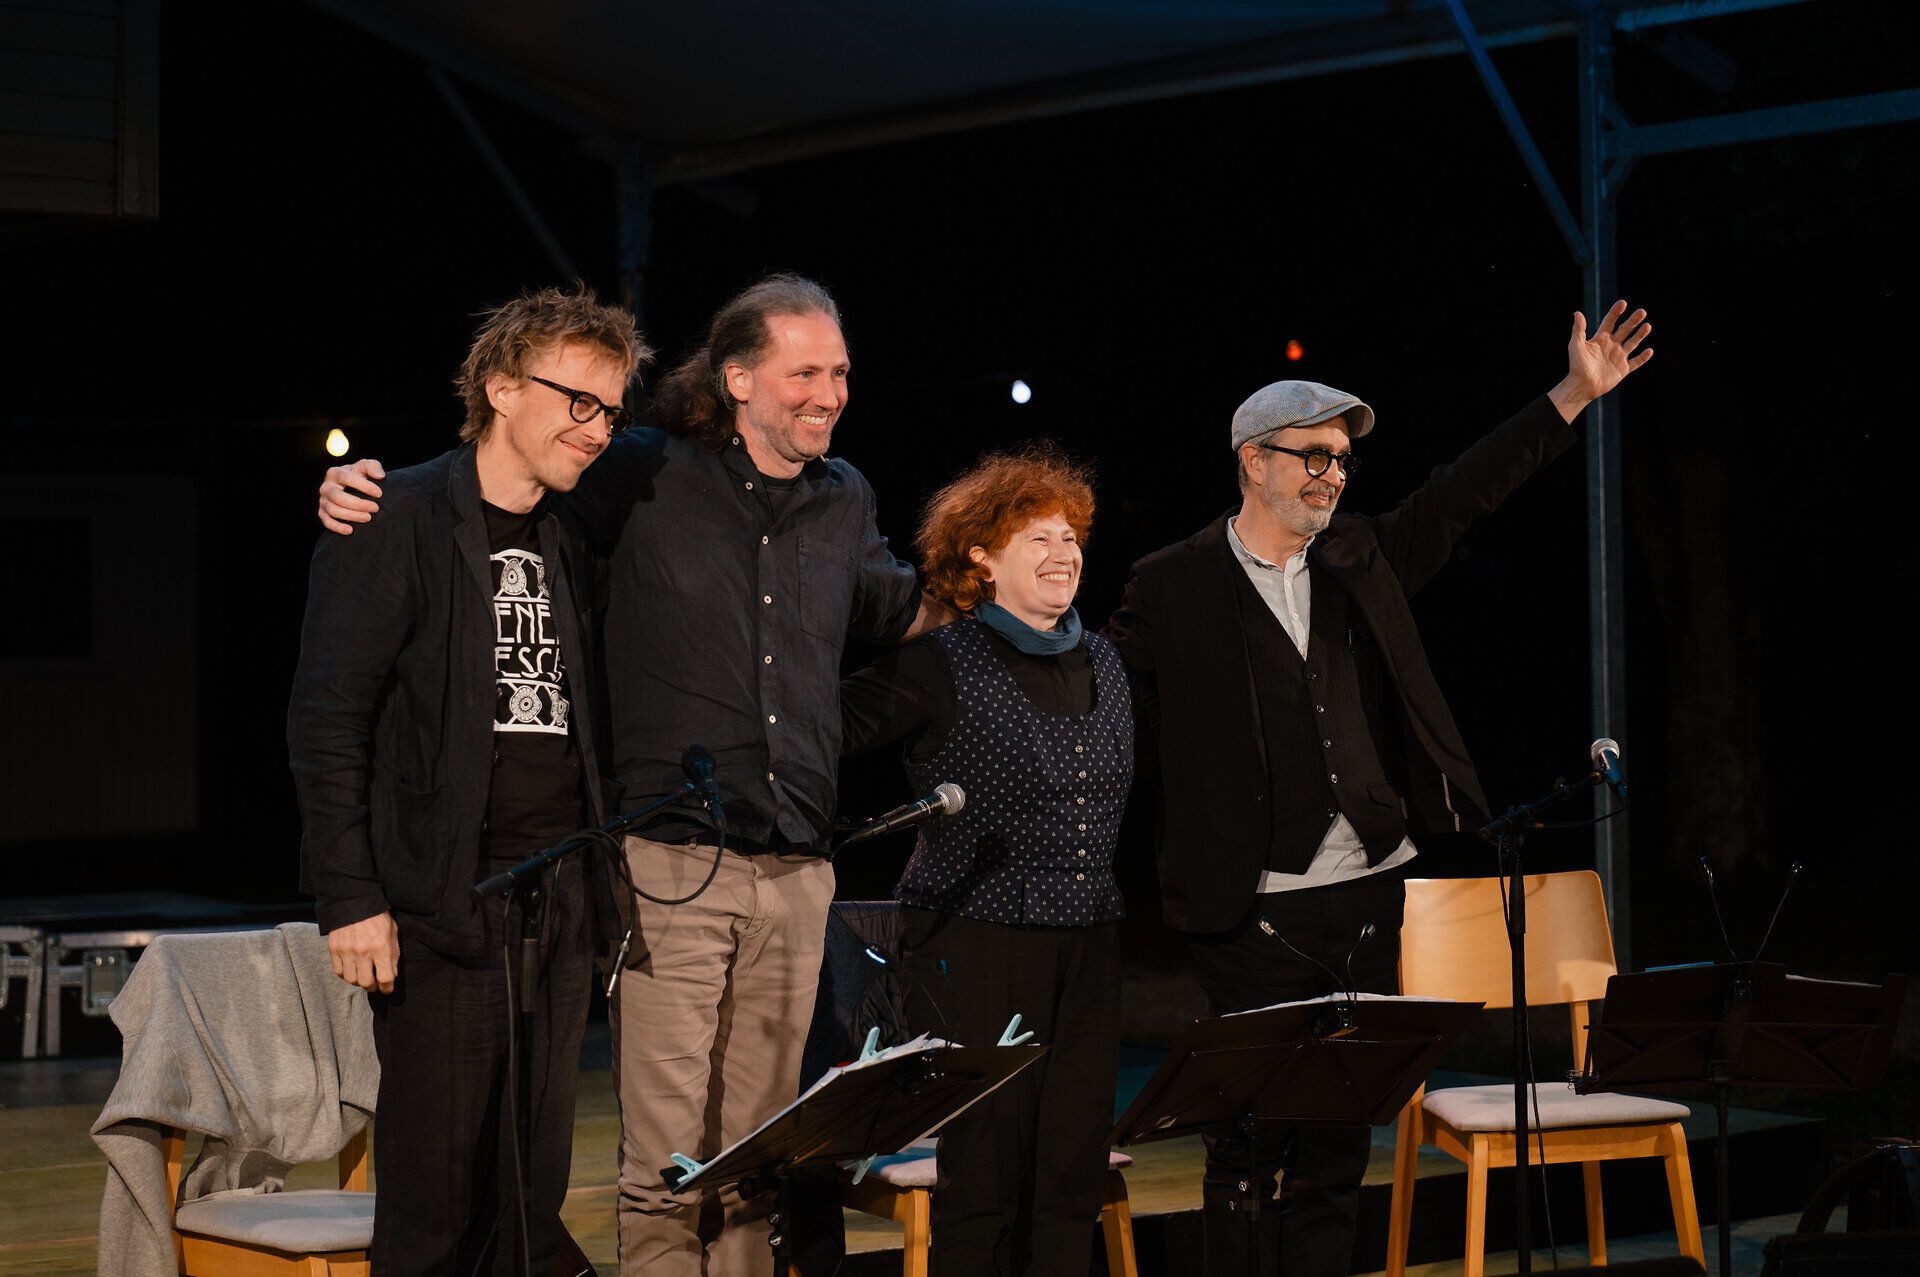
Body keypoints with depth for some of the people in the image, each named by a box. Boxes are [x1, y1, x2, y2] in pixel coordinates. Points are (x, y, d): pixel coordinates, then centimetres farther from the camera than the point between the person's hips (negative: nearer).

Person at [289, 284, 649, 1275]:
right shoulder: (397, 523, -5)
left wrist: (597, 882, 11)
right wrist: (350, 899, -15)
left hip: (562, 896, 6)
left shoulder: (572, 541, 16)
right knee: (437, 1179, -4)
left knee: (534, 1187, 8)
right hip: (445, 903, -6)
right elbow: (326, 726, -9)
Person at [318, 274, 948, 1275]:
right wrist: (363, 489, -10)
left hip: (795, 878, 5)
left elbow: (896, 610, 34)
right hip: (673, 867, -4)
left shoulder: (844, 501, 14)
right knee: (665, 1165, -7)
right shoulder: (645, 478, -1)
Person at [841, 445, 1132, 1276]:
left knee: (1075, 1176, 4)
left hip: (1088, 947, 6)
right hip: (978, 943, -6)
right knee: (984, 1177, -3)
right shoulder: (938, 667, -5)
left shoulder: (1103, 665, 14)